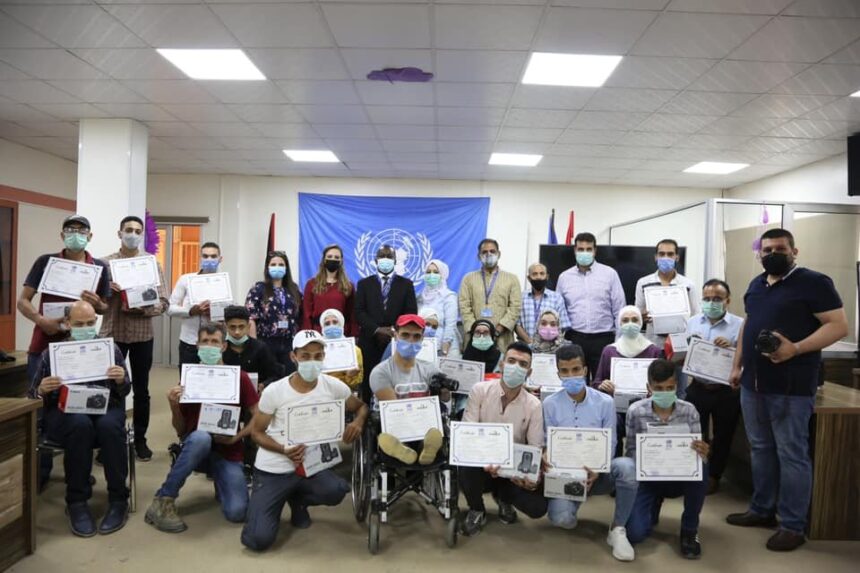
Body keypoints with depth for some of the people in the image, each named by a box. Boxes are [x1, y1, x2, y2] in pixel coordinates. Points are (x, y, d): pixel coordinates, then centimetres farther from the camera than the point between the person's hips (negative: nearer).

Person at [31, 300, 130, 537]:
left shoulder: (111, 349, 9)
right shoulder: (52, 353, 8)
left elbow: (123, 392, 8)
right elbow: (33, 396, 7)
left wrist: (122, 380, -16)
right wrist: (41, 391, -17)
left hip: (105, 409, 0)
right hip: (64, 413, 0)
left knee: (108, 425, -35)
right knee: (80, 424, -36)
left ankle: (118, 500, -22)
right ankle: (76, 502, -22)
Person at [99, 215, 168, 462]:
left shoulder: (152, 264, 2)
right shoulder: (105, 263, 3)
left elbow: (163, 302, -3)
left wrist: (139, 307, -20)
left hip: (142, 334, 0)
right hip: (112, 333, 0)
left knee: (141, 389, 9)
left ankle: (140, 439, 21)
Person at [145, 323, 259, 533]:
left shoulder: (239, 378, -3)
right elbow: (181, 431, 4)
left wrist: (236, 437, -14)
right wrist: (174, 406, -14)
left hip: (228, 453, 0)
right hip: (196, 448, 0)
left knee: (237, 513, -19)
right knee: (201, 436, -37)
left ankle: (220, 481, 15)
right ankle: (162, 502, -21)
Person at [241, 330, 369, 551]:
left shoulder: (333, 386, -8)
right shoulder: (274, 391, -13)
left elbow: (361, 407, 7)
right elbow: (256, 432, -4)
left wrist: (357, 422, -17)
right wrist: (284, 450, -23)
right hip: (272, 470, -2)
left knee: (337, 491, -30)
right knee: (258, 540, -12)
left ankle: (297, 499, 7)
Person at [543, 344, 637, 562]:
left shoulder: (605, 402, -4)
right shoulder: (550, 404, -4)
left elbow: (610, 445, -3)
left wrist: (596, 472, -21)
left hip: (598, 472, 1)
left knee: (626, 466, -33)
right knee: (561, 518, -29)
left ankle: (617, 530, -14)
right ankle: (574, 496, 10)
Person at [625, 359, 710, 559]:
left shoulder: (689, 411, -6)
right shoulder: (636, 411, -10)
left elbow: (697, 452, -6)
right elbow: (631, 451, -4)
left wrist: (702, 453, -31)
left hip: (680, 477, 1)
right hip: (648, 478, -1)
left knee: (700, 466, -35)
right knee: (635, 533, -21)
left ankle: (689, 529, -8)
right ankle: (655, 504, 19)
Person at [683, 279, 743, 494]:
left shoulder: (740, 325, -6)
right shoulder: (692, 322, 5)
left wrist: (731, 348, -27)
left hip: (727, 391, -2)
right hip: (697, 388, 2)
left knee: (722, 437, 12)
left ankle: (714, 476, 31)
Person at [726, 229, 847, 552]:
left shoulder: (813, 282, -7)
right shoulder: (757, 284, 14)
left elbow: (839, 325, -13)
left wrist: (796, 349, -25)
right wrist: (737, 365, 17)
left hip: (791, 387, -7)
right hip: (753, 383, 7)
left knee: (791, 454, 0)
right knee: (760, 449, 15)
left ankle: (793, 525, 11)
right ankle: (762, 510, 27)